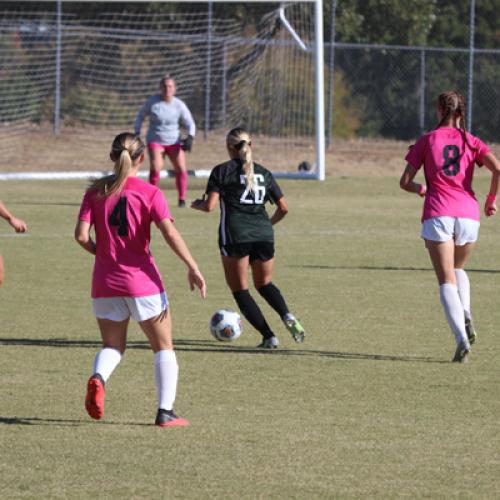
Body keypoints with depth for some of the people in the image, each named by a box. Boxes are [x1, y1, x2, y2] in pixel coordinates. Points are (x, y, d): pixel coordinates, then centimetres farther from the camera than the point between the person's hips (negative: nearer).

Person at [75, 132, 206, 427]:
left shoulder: (96, 192, 2)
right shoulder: (149, 193, -6)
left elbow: (81, 235, -6)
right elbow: (170, 232, -17)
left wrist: (102, 252, 13)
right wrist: (193, 267, -16)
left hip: (105, 281, 3)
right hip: (142, 281, -3)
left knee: (113, 346, 16)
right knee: (164, 347, 11)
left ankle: (98, 378, -17)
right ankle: (165, 411, 2)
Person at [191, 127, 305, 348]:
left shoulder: (222, 171, 1)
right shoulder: (264, 173, 14)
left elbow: (209, 205, -7)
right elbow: (283, 208, 14)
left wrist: (196, 204, 15)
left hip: (235, 236, -4)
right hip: (264, 234, 4)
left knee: (240, 291, 6)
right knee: (265, 284, 22)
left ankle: (269, 337, -5)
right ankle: (287, 317, -7)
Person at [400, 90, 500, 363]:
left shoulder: (426, 141, 8)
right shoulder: (472, 142, 11)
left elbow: (405, 182, 7)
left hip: (438, 215, -2)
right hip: (468, 214, 2)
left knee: (447, 281, -4)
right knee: (458, 269, 27)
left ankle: (462, 339, -23)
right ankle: (466, 318, 1)